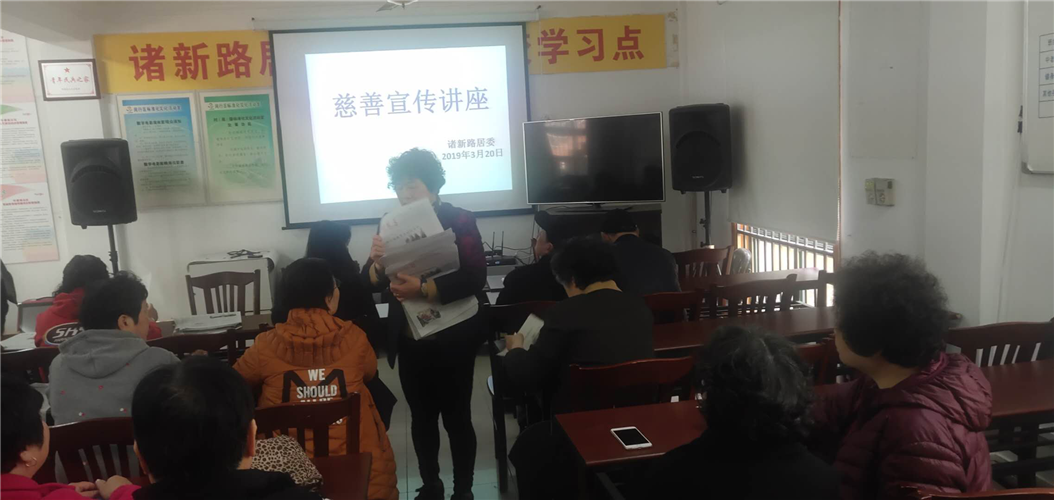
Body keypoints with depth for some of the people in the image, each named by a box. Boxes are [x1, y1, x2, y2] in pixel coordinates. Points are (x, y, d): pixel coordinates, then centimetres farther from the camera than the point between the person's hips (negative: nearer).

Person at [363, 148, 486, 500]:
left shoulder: (460, 222, -9)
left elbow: (474, 280, -19)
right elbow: (373, 283, -1)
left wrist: (423, 289, -31)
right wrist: (377, 263, -23)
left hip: (452, 340, -4)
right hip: (410, 342, 4)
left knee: (456, 417, 5)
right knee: (421, 417, 15)